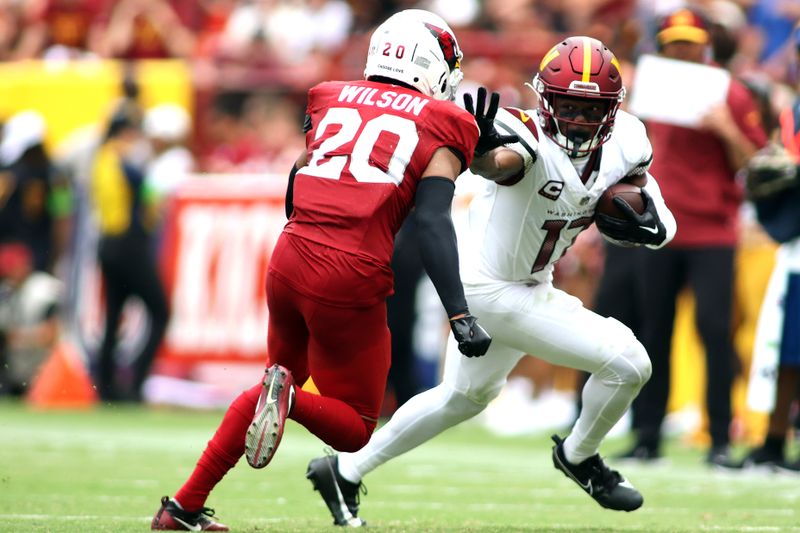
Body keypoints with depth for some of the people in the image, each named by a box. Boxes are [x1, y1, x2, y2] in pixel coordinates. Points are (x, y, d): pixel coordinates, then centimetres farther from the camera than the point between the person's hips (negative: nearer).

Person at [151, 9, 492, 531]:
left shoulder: (330, 99, 16)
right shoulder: (442, 126, 2)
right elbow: (433, 220, -10)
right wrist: (460, 315, -14)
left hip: (291, 258, 5)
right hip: (350, 281, -5)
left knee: (280, 378, 30)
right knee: (355, 427, 12)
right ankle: (289, 397, -21)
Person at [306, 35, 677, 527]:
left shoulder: (623, 144, -5)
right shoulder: (531, 138, -26)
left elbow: (660, 222, 5)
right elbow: (498, 162, -50)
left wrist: (647, 224, -18)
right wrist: (481, 146, -73)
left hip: (531, 285, 9)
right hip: (493, 290, -9)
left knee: (466, 395, 26)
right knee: (628, 364, -12)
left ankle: (346, 470, 37)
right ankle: (579, 457, 16)